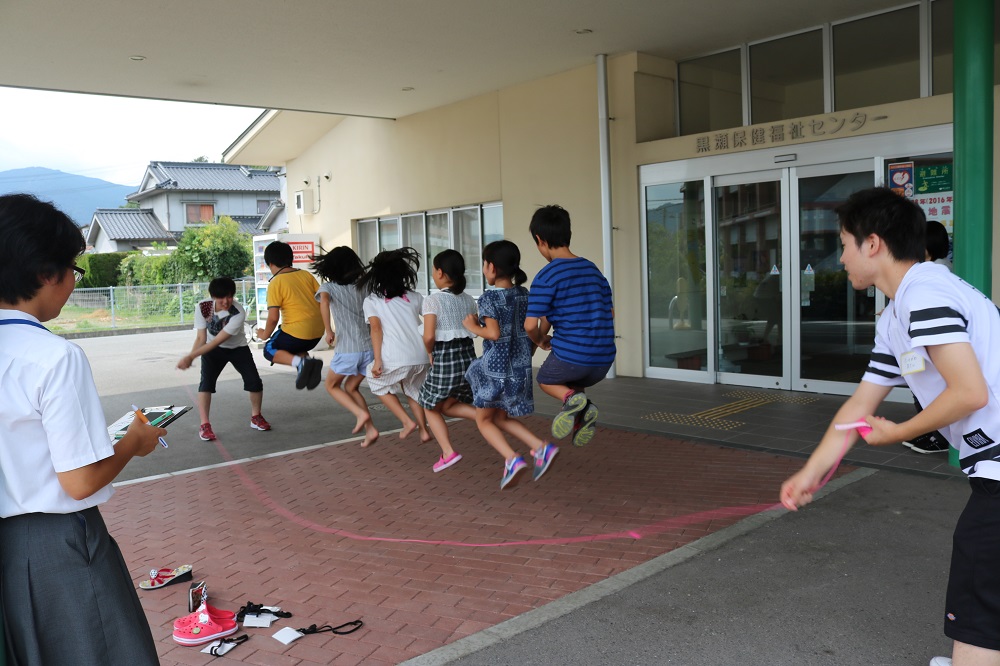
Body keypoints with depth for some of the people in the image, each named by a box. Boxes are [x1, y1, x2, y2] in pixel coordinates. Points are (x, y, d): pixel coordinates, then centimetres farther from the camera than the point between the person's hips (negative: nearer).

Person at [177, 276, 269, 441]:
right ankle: (204, 425, -11)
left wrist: (190, 357, -39)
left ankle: (256, 417, 14)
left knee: (254, 381, -10)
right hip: (213, 349, 1)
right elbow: (201, 338, -20)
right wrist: (190, 357, -38)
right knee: (206, 381, -19)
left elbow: (217, 341, -35)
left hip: (238, 348, -1)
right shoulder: (202, 307, -23)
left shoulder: (238, 313, -33)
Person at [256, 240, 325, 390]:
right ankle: (309, 362, -1)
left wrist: (265, 335, 4)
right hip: (317, 331, 7)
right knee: (293, 349, 31)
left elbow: (273, 318, -13)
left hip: (296, 331, -6)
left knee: (270, 350, 15)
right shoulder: (306, 274, 6)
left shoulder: (275, 283, -10)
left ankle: (300, 362, -13)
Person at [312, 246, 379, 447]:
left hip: (347, 350, -4)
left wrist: (328, 331, -19)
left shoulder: (329, 287, 3)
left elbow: (324, 301, -21)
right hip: (369, 347, 4)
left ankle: (361, 414, -1)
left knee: (332, 385, 19)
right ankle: (370, 429, 9)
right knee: (351, 387, 21)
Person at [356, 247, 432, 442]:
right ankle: (424, 430, 21)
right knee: (413, 389, 29)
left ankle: (407, 422, 13)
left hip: (396, 359, -3)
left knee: (377, 382, 24)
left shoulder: (371, 300, 8)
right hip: (422, 358, 4)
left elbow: (376, 328, -5)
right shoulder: (415, 297, 15)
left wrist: (377, 361, -9)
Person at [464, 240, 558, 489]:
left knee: (483, 420, 11)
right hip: (520, 366, 7)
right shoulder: (524, 294, 6)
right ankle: (542, 448, 4)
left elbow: (494, 333, -22)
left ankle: (512, 459, -8)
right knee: (501, 418, 21)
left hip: (495, 366, -6)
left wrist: (474, 328, -5)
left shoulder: (489, 297, -13)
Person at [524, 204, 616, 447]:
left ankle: (571, 398, -4)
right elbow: (610, 312, 18)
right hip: (604, 359, 6)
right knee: (573, 381, 35)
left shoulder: (545, 277, -11)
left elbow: (530, 325, -14)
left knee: (545, 379, 27)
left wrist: (540, 340, 7)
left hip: (570, 357, -6)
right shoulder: (592, 269, 10)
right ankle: (582, 411, 5)